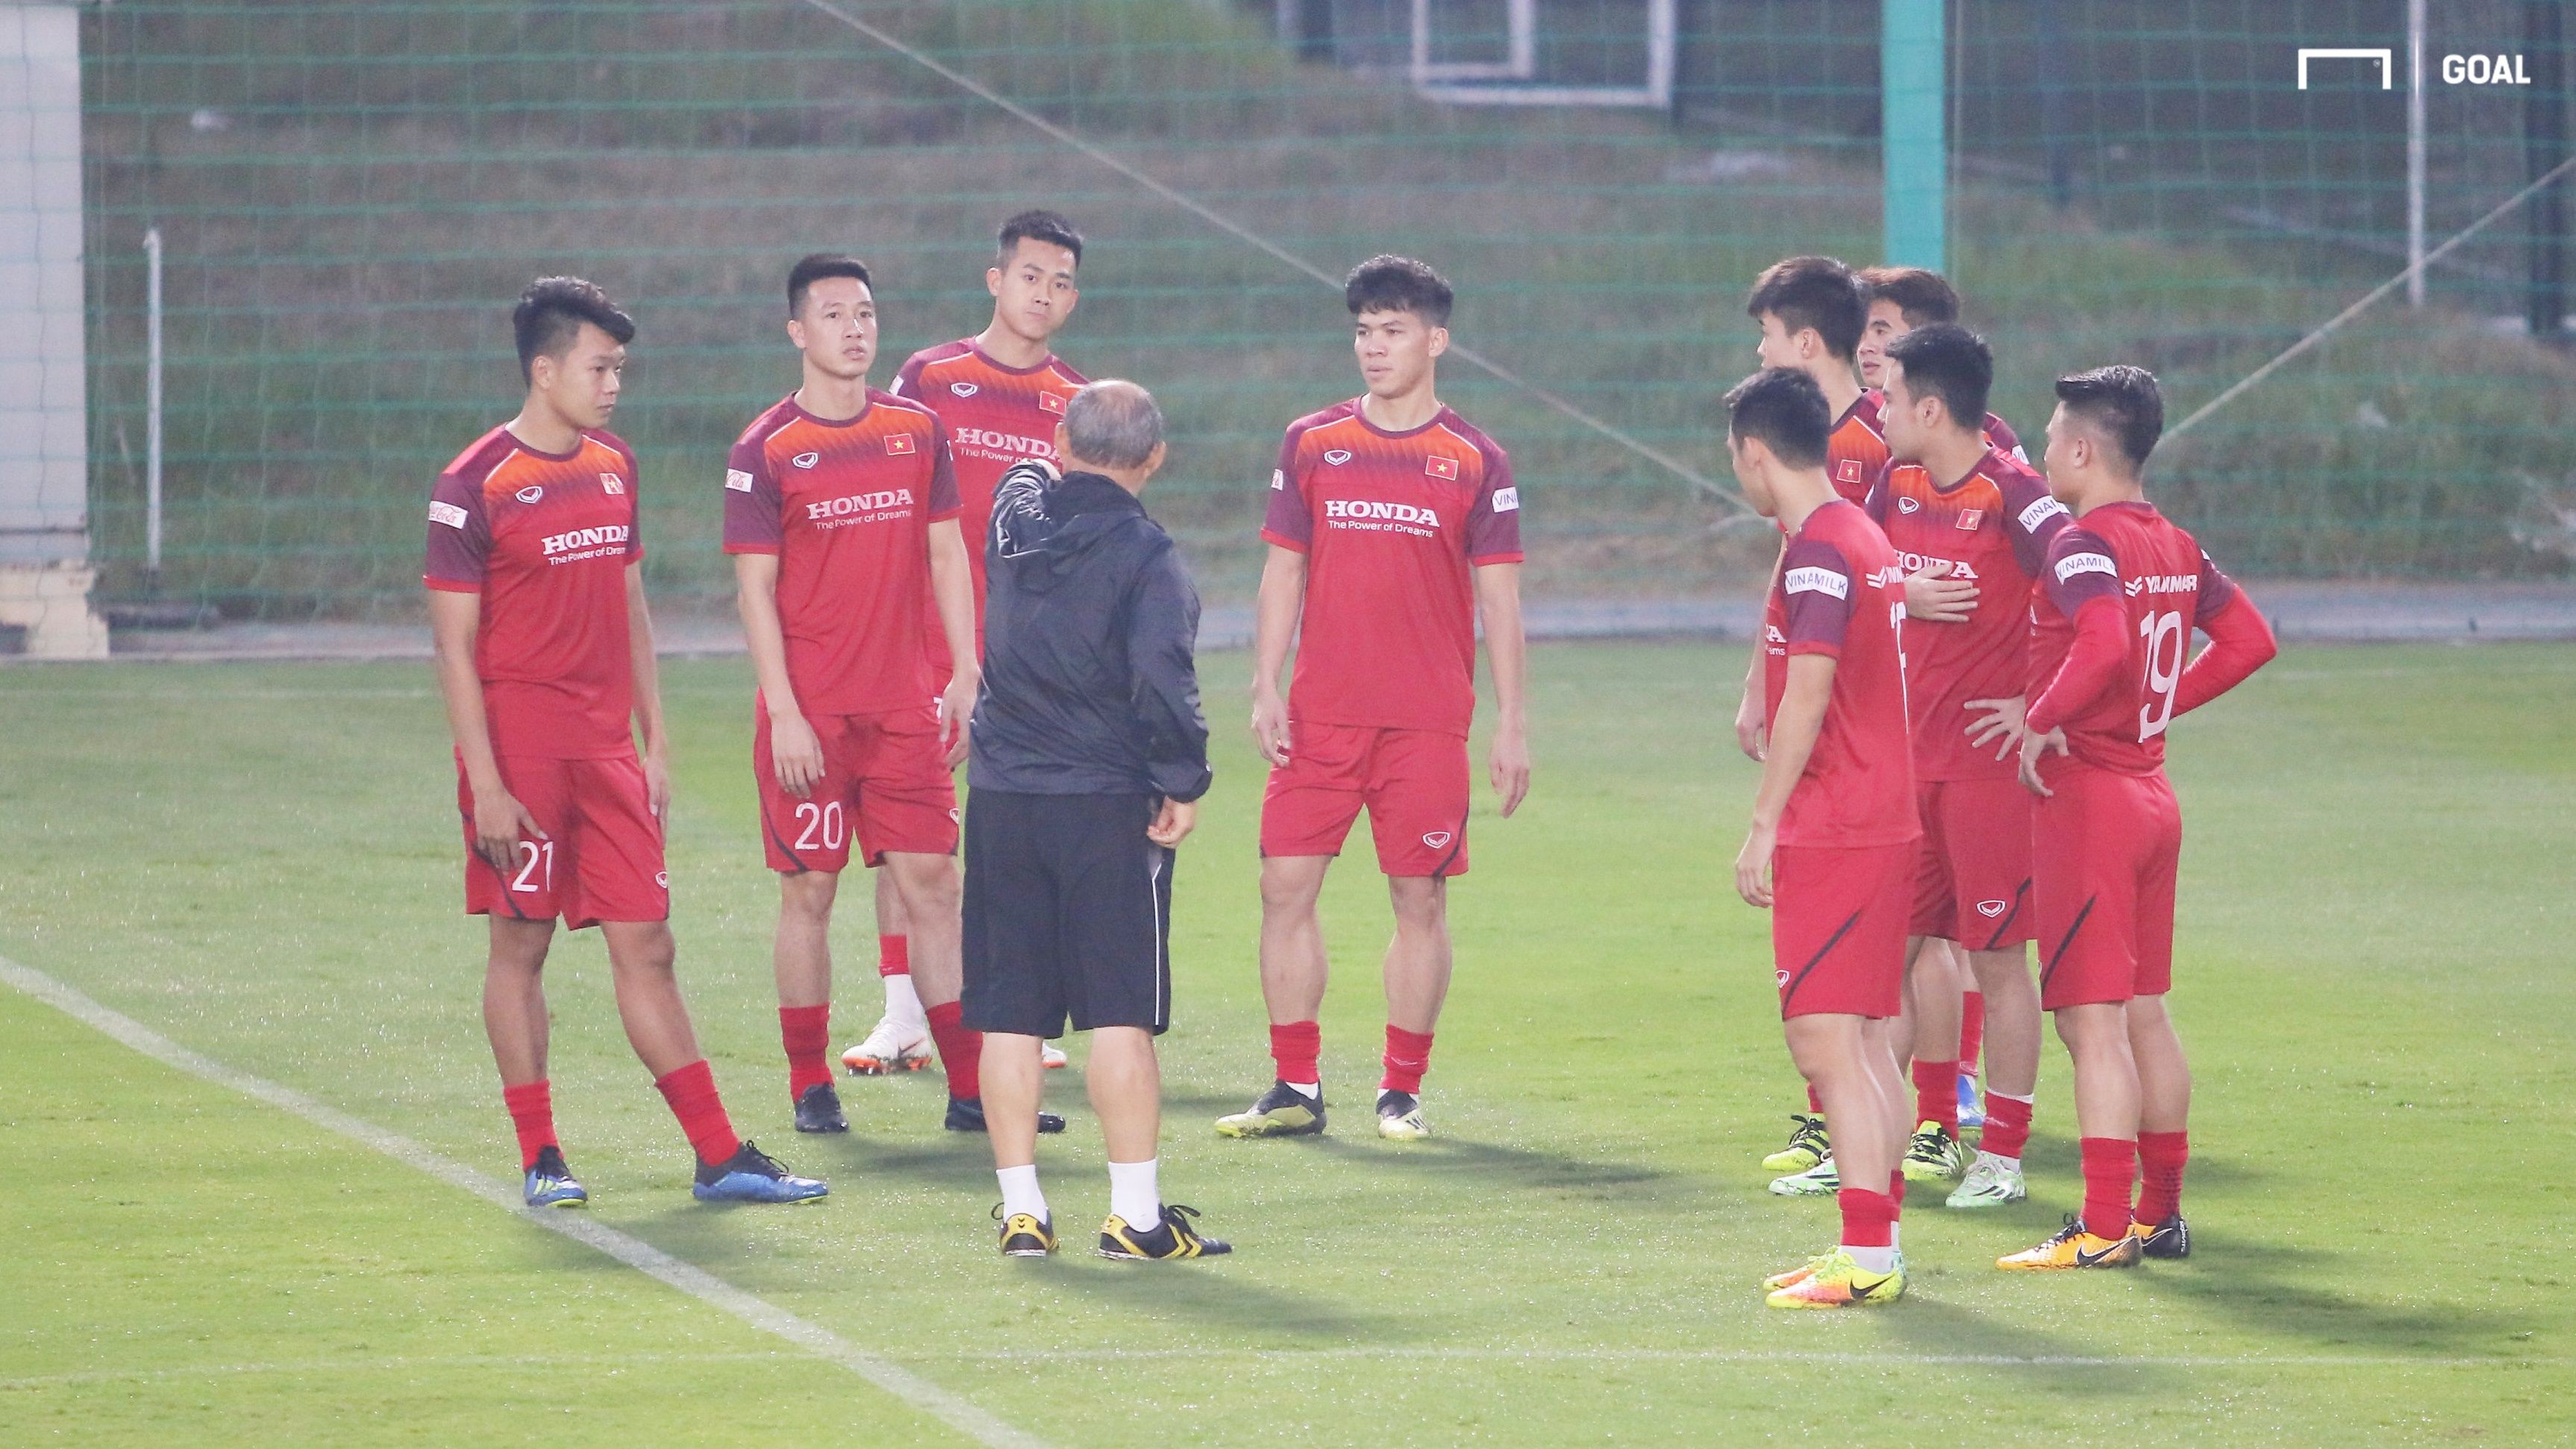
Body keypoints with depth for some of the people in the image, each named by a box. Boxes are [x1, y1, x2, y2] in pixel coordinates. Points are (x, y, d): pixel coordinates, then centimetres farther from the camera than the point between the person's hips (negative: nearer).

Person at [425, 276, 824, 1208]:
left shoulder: (615, 468, 11)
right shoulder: (475, 488, -9)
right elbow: (454, 646, -9)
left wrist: (655, 743, 15)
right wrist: (486, 784, -14)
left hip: (607, 749, 6)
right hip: (522, 750, -6)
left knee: (646, 946, 5)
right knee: (520, 945, 1)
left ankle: (719, 1156, 4)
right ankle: (540, 1159, 8)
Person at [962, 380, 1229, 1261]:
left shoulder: (1017, 512, 3)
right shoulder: (1143, 552, -11)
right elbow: (1162, 677, -22)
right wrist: (1184, 783, -12)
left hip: (1001, 797, 4)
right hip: (1108, 807, -4)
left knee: (1009, 1015, 7)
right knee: (1122, 1014, 0)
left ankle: (1021, 1210, 8)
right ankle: (1135, 1215, -1)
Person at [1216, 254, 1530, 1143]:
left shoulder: (1475, 462, 2)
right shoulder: (1311, 444, 7)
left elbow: (1499, 599, 3)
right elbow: (1283, 571, 10)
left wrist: (1511, 726, -1)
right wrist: (1266, 690, 1)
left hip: (1428, 722, -2)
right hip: (1320, 716, 2)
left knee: (1420, 899, 0)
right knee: (1286, 886, -3)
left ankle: (1403, 1091, 9)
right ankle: (1296, 1087, 5)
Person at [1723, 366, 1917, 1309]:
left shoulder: (1817, 552, -14)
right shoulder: (1864, 538, 15)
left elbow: (1807, 697, -18)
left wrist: (1764, 826, -15)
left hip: (1832, 834, -10)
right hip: (1885, 820, 10)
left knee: (1825, 1041, -10)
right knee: (1864, 1041, 13)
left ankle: (1867, 1257, -14)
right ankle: (1879, 1242, 17)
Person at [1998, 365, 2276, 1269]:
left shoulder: (2083, 546, -16)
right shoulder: (2175, 545, 10)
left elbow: (2108, 643, -33)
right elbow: (2251, 641, 15)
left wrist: (2042, 720, -21)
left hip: (2084, 794, -9)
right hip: (2152, 794, 9)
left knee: (2093, 1021, -8)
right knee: (2144, 1016, 16)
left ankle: (2104, 1228, -10)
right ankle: (2162, 1212, 20)